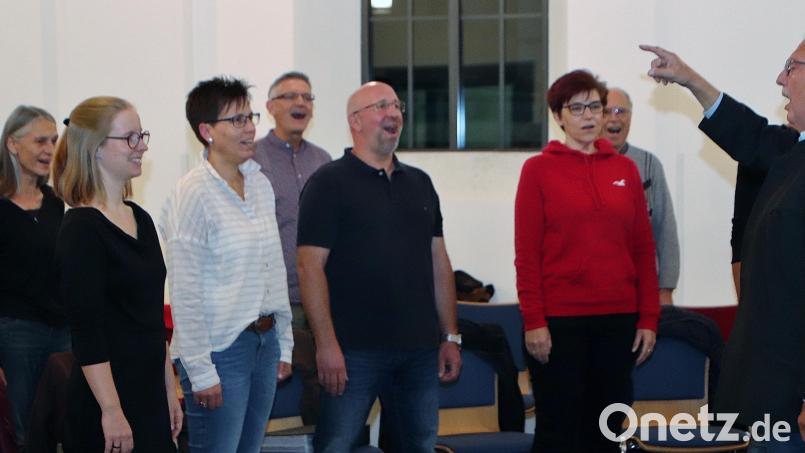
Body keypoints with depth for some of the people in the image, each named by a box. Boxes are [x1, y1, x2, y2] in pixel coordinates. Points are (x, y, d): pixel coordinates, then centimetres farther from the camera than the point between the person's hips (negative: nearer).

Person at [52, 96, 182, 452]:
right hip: (106, 402, -8)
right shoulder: (81, 229, -12)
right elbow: (86, 329, -17)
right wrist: (111, 411, -20)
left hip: (150, 398, 8)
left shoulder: (141, 219, 12)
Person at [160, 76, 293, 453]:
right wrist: (201, 372, -17)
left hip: (264, 342, 7)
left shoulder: (260, 185, 10)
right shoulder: (193, 194, -13)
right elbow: (184, 292, -15)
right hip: (220, 348, -7)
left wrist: (284, 343, 14)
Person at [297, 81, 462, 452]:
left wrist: (451, 337, 11)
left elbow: (438, 261, 17)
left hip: (420, 349, 6)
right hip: (355, 351, -6)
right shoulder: (329, 183, -3)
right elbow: (310, 265, -10)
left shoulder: (420, 183, 15)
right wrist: (326, 344, -17)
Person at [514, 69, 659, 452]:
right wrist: (533, 321, -10)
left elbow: (643, 248, 8)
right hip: (558, 320, -3)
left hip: (618, 319, 3)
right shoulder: (539, 169, -1)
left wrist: (649, 318, 3)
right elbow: (527, 252, -4)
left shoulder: (625, 169, 8)